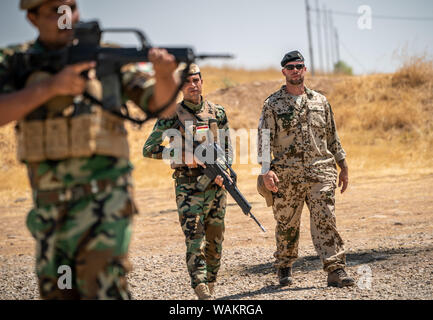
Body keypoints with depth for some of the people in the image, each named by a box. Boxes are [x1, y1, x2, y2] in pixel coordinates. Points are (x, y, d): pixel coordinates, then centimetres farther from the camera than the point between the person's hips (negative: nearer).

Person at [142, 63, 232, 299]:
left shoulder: (218, 113, 9)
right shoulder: (171, 116, -3)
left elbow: (227, 147, 15)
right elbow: (148, 149, -3)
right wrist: (183, 156, -13)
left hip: (216, 185, 4)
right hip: (188, 187, -4)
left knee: (215, 242, 9)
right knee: (195, 241, -12)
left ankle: (210, 289, 20)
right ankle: (202, 293, -16)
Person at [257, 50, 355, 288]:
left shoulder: (320, 101, 13)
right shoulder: (273, 104, 4)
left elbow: (332, 136, 19)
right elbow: (264, 138, -2)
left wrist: (343, 166, 17)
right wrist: (266, 170, -14)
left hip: (320, 172, 1)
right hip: (287, 175, -1)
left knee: (325, 221, -8)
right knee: (287, 225, 7)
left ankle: (336, 270, -10)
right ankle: (284, 268, 25)